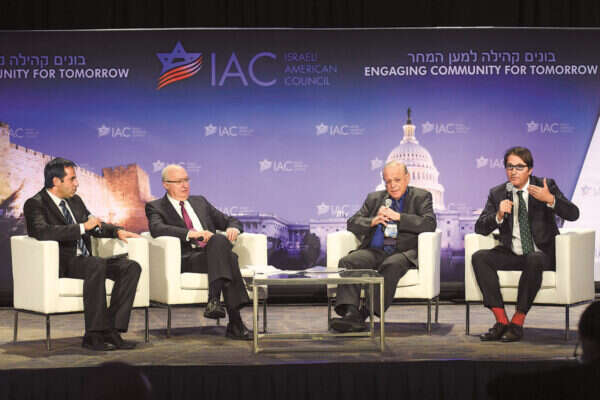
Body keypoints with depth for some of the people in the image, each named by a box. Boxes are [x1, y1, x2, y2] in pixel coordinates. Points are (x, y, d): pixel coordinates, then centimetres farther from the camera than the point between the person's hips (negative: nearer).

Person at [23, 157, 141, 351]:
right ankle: (94, 334, -33)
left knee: (131, 267, -13)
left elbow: (95, 224, 31)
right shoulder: (35, 204, -5)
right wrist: (83, 227, -22)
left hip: (83, 261, 8)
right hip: (59, 264, -8)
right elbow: (43, 232, -24)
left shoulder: (75, 201, 19)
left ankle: (111, 329, -20)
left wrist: (117, 231, 10)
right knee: (97, 265, -36)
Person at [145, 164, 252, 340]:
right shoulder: (156, 207, 11)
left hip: (213, 253, 5)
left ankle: (214, 300, -45)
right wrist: (191, 233, -24)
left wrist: (233, 228, 1)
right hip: (186, 260, -5)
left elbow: (229, 220, 28)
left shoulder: (199, 202, 28)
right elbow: (157, 229, -11)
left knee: (220, 241, -33)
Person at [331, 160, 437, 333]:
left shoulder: (421, 197, 14)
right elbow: (352, 223, 16)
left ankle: (366, 313, -40)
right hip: (375, 251, 4)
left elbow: (429, 224, -4)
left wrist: (397, 216, -8)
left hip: (404, 252, -3)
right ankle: (351, 313, -40)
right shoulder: (374, 198, 24)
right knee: (347, 262, -26)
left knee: (391, 265, -38)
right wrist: (372, 221, -5)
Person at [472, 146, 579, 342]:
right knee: (479, 257, -22)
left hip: (543, 254, -3)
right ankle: (501, 321, -24)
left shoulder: (546, 186, 0)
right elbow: (480, 228, 0)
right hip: (512, 254, 3)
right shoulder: (497, 193, 7)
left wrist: (550, 200, -29)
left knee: (533, 260, -37)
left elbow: (573, 214, -11)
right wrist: (499, 216, -20)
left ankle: (517, 322, -28)